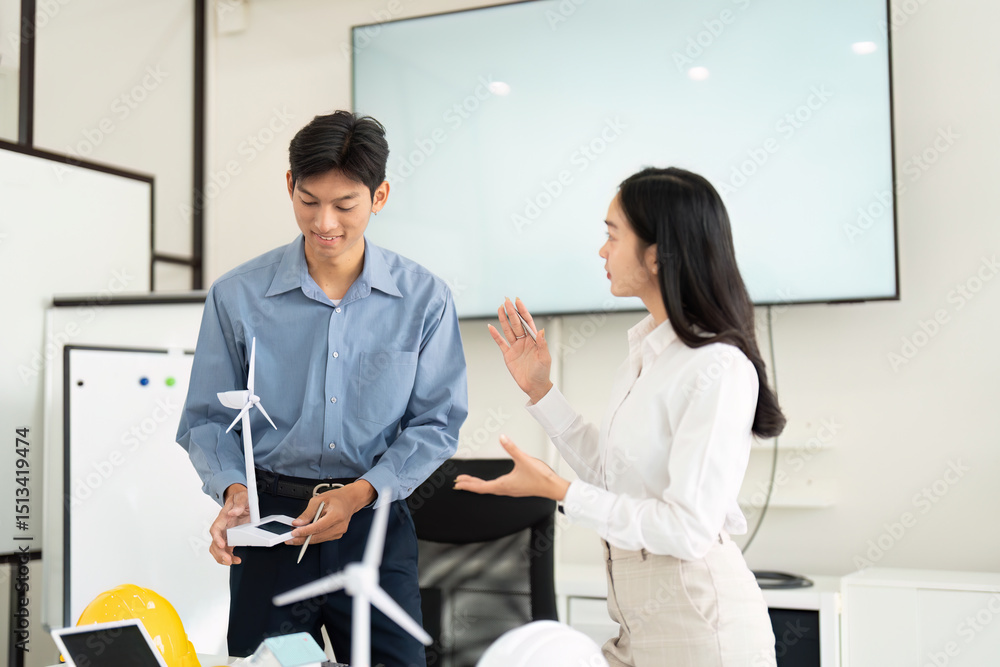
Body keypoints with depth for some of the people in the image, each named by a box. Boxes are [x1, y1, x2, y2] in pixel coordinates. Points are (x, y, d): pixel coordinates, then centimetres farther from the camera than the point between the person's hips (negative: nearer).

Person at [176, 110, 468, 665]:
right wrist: (232, 487, -15)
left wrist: (362, 491, -14)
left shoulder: (424, 299, -4)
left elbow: (436, 421, -1)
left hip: (376, 521, 0)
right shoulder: (236, 296, -3)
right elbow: (207, 419, 3)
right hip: (270, 518, 1)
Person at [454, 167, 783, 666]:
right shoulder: (646, 350, 7)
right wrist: (539, 390, 10)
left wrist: (556, 490, -18)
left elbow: (688, 528, -22)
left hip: (696, 624, -8)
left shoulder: (719, 369, -20)